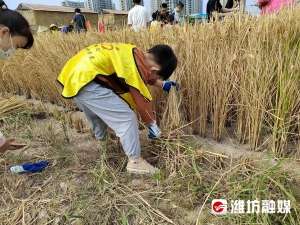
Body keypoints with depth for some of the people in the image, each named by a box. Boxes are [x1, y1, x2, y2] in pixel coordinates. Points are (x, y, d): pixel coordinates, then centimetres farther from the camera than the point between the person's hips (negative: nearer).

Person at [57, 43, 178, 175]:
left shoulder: (133, 53, 14)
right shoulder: (137, 65, -14)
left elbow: (143, 77, 32)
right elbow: (142, 100, -7)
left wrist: (163, 84, 40)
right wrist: (152, 124, 7)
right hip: (85, 80, -11)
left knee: (97, 114, 32)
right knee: (126, 118, -6)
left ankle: (100, 141, 56)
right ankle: (135, 161, 6)